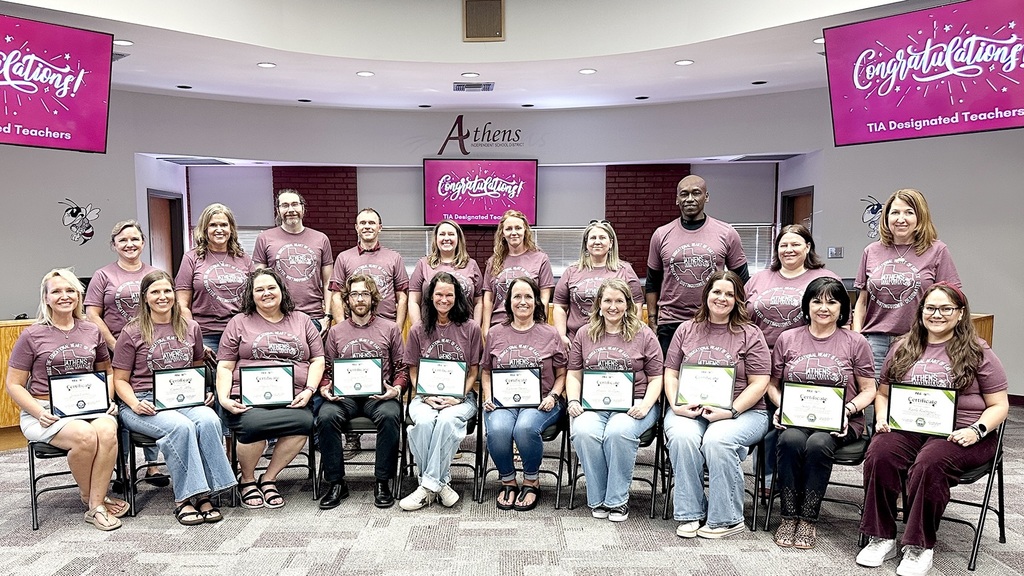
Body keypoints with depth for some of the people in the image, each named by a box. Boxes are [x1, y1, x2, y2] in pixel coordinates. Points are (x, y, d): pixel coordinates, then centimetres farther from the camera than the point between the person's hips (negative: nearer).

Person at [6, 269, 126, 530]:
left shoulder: (92, 332, 12)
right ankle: (88, 496, -5)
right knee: (85, 436, -33)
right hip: (46, 412, -3)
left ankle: (96, 506, -20)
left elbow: (106, 371, 24)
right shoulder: (32, 336, 3)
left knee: (107, 431, -32)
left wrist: (108, 400, 5)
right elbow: (14, 384, 4)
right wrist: (39, 412, -13)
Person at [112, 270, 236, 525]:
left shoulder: (191, 328, 15)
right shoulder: (132, 333, 4)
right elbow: (120, 380, 6)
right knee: (181, 427, -34)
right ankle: (184, 498, -25)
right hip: (145, 404, -3)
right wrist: (135, 404, -13)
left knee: (209, 420, -31)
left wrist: (205, 392, 7)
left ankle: (203, 495, -25)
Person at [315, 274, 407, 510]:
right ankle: (336, 483, -16)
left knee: (390, 415, -35)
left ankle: (382, 482, -20)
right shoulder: (335, 332, 19)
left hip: (379, 394, -1)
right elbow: (328, 369, 18)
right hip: (343, 395, 2)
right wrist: (325, 389, -4)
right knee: (326, 416, -30)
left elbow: (402, 368, 11)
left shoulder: (390, 329, 13)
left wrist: (396, 389, -9)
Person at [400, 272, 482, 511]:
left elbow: (473, 372, 7)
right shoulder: (418, 331, 9)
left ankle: (429, 485, -23)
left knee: (447, 420, -34)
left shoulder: (470, 328, 5)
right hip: (426, 396, 1)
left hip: (461, 396, -1)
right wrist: (427, 397, -8)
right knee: (424, 421, -33)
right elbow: (413, 373, 11)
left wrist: (458, 397, -10)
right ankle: (440, 483, -18)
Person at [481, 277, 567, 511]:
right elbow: (486, 371, 19)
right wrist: (488, 397, 3)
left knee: (525, 428, -34)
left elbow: (562, 374, 11)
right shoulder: (496, 333, 14)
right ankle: (508, 482, -3)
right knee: (497, 430, -32)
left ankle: (532, 482, -6)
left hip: (539, 402, -1)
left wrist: (552, 397, -5)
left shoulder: (550, 334, 9)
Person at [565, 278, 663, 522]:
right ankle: (597, 500, -12)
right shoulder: (584, 334, 16)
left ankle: (617, 500, -15)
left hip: (632, 405, -2)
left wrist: (646, 404, -10)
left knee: (618, 432, -34)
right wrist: (573, 401, -2)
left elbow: (656, 378, 7)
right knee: (583, 432, -30)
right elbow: (574, 374, 16)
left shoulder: (644, 335, 9)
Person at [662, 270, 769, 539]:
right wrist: (676, 405, -6)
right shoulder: (686, 330, 15)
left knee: (717, 439, -32)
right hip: (689, 411, 2)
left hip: (742, 412, -2)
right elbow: (671, 373, 12)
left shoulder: (750, 335, 6)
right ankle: (690, 514, -16)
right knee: (682, 436, -30)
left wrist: (730, 411, -14)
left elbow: (759, 383, -1)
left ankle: (726, 519, -14)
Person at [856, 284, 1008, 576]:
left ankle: (920, 546, -18)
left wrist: (976, 430, -13)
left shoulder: (977, 352, 6)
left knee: (929, 463, -35)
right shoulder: (903, 348, 16)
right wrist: (883, 417, -1)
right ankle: (881, 538, -16)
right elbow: (882, 393, 20)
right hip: (906, 428, 3)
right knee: (878, 454, -29)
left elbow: (999, 405, 5)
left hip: (958, 434, -3)